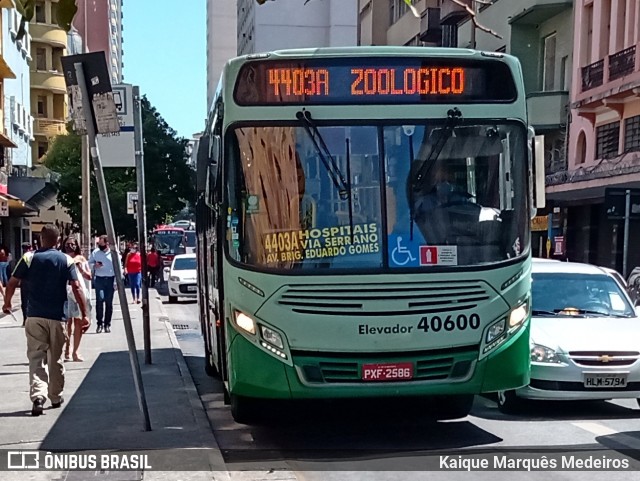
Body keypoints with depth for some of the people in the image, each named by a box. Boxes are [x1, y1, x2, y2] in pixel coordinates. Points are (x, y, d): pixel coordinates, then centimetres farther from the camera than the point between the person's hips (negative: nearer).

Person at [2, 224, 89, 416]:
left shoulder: (29, 258, -1)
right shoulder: (66, 260, -1)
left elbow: (12, 283, -3)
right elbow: (76, 287, -8)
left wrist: (7, 303, 15)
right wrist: (85, 314, -6)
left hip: (34, 316, -1)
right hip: (57, 316, 1)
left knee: (36, 356, 0)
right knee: (55, 357, 15)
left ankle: (38, 395, -19)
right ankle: (56, 397, 26)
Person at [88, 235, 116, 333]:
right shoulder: (95, 252, 4)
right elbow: (89, 263, 13)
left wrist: (116, 282, -5)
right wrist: (94, 265, -10)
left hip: (110, 279, 0)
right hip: (99, 279, 0)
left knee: (109, 302, 4)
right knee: (99, 300, -12)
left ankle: (107, 324, 13)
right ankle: (99, 323, -5)